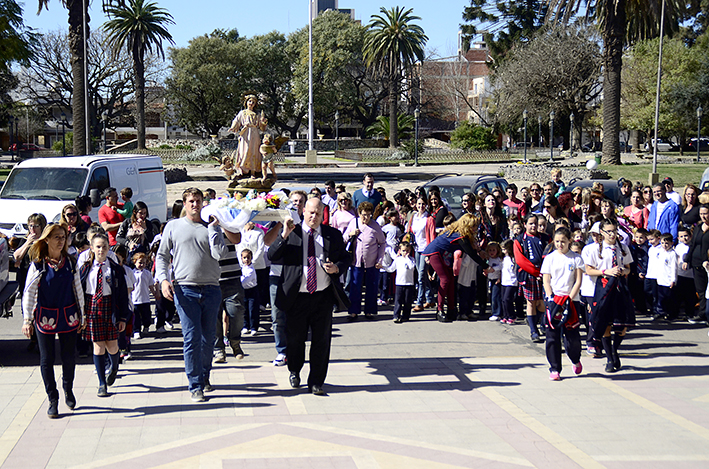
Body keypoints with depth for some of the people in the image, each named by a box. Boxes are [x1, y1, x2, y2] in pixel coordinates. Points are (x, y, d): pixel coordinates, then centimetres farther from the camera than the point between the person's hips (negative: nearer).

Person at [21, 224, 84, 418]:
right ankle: (53, 400, 11)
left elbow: (78, 290, 10)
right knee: (47, 359, 1)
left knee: (69, 357, 7)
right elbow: (28, 293, -5)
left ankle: (68, 389, 33)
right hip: (45, 317, -2)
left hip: (68, 315, 2)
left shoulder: (70, 263, 4)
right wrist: (27, 318, -11)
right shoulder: (37, 265, -5)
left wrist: (81, 315, 11)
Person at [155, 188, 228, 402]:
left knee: (208, 337, 9)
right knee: (192, 338, -7)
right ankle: (196, 386, -2)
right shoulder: (173, 227, 10)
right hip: (185, 289, -2)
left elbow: (219, 254, -3)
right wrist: (163, 279, -5)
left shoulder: (212, 228, 12)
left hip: (211, 289, 2)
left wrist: (212, 227, -2)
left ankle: (204, 376, 28)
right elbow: (161, 256, 10)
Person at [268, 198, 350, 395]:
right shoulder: (292, 233, 1)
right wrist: (284, 235, -21)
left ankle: (316, 382, 13)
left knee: (321, 341, 2)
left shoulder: (333, 235, 6)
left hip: (323, 296, 1)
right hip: (297, 297, -1)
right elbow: (272, 256, -8)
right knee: (295, 339, 10)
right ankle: (294, 372, 37)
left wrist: (337, 268, -8)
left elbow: (345, 258, 14)